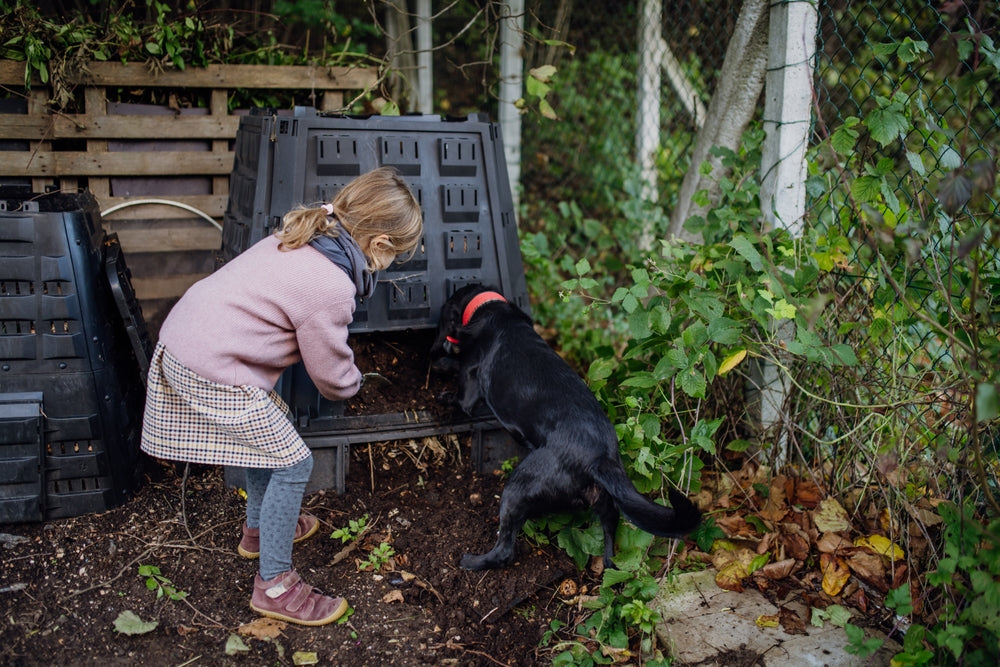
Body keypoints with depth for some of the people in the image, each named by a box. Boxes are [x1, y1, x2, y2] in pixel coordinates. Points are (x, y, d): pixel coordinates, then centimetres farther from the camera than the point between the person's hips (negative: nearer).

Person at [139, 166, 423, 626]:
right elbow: (332, 375, -8)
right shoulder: (331, 287, -22)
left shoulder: (304, 236, 5)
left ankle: (259, 529, 45)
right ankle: (274, 585, 12)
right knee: (292, 463, 0)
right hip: (213, 377, -10)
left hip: (180, 339, 10)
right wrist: (351, 384, 17)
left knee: (269, 431, 25)